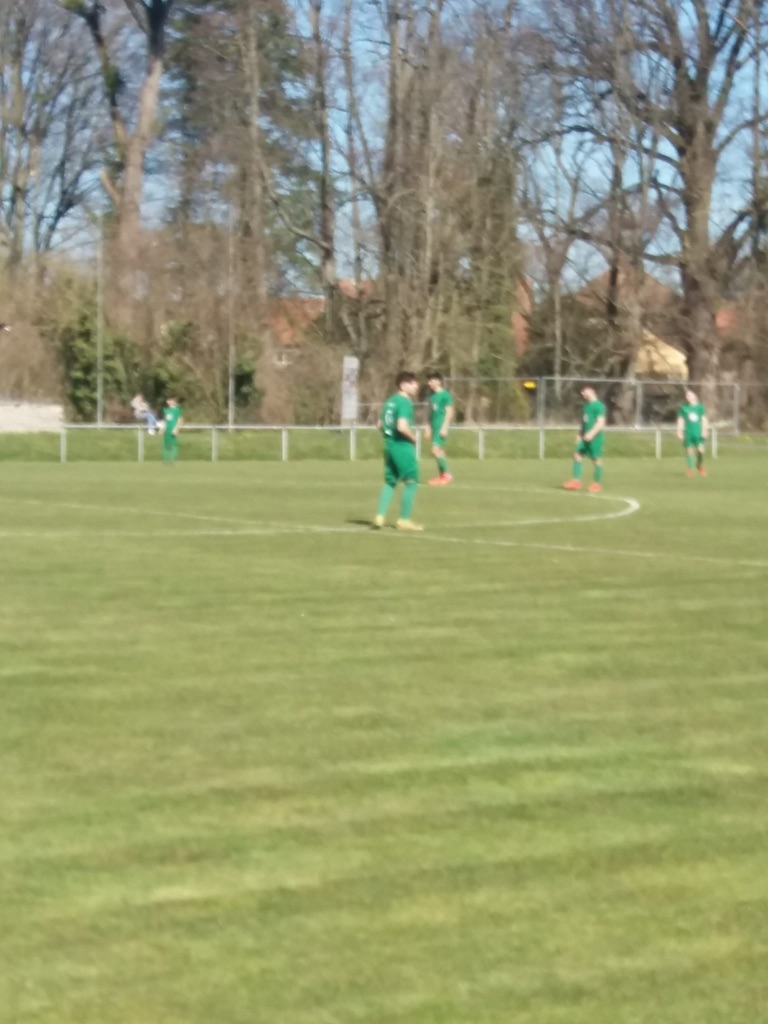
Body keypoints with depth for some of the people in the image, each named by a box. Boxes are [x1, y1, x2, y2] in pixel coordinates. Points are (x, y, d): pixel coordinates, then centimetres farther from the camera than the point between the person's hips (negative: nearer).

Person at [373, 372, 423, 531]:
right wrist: (414, 438, -10)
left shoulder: (389, 401, 11)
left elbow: (380, 425, 15)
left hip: (389, 445, 8)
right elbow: (402, 427, -26)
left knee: (390, 482, 15)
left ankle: (380, 516, 7)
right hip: (403, 446, -8)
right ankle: (404, 520, 4)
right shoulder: (405, 403, -16)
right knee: (411, 482, 2)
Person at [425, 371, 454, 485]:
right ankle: (441, 476, 15)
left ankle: (446, 474, -7)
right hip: (434, 426, 9)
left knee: (435, 449, -16)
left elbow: (449, 412, -14)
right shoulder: (432, 395, 13)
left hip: (441, 426, -9)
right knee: (439, 450, 10)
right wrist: (428, 427, 19)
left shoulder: (445, 395, -11)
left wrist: (444, 427, -18)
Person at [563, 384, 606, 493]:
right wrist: (580, 434, 18)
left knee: (596, 459, -1)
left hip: (595, 437, -9)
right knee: (577, 455, 2)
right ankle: (576, 481, 4)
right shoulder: (586, 405, 14)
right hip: (585, 437, 9)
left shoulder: (598, 406, -12)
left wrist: (591, 433, -26)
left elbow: (601, 422, -19)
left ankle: (597, 483, 8)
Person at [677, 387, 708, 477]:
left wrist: (705, 430, 0)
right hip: (688, 433, 0)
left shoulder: (700, 407, 5)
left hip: (698, 433, 0)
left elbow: (704, 419, 7)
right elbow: (680, 420, 6)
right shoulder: (683, 407, 4)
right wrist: (679, 431, 1)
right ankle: (691, 469, 7)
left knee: (700, 450, -12)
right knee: (689, 450, -2)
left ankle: (700, 465, 15)